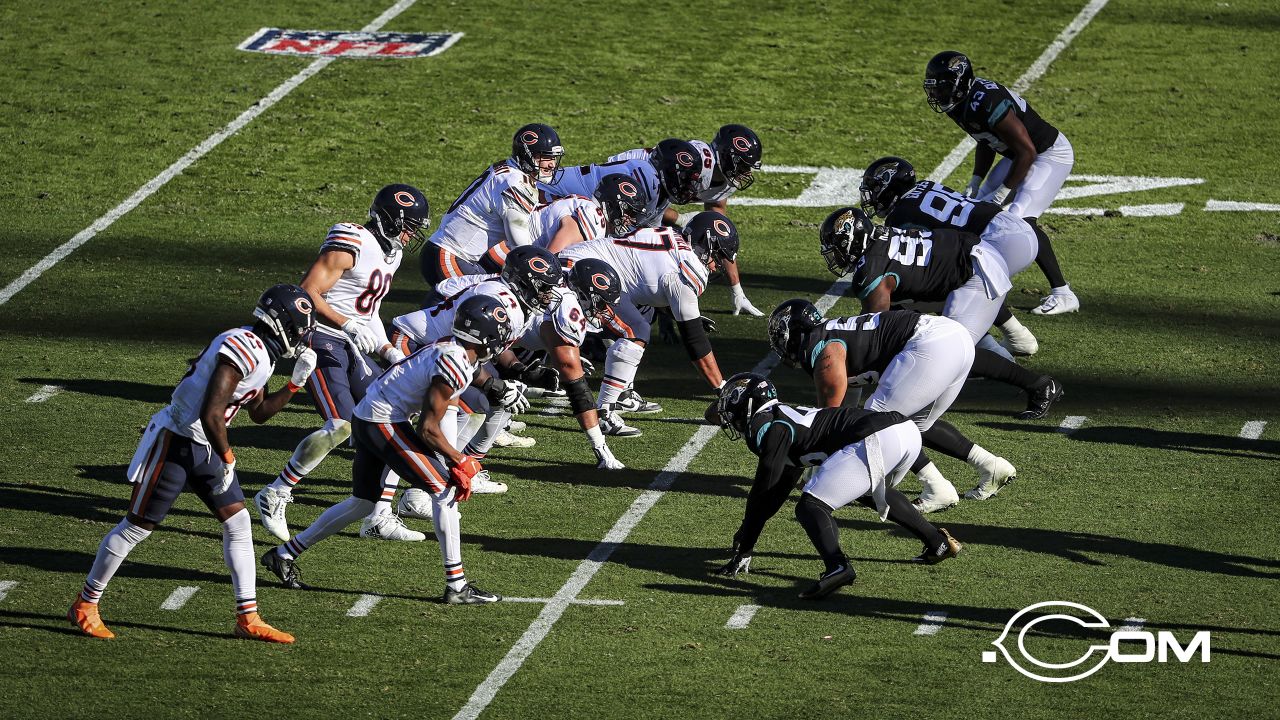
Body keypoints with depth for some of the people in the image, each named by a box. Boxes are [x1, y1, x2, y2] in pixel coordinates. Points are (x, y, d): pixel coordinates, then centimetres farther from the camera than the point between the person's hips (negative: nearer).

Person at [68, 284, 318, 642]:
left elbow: (259, 412, 20)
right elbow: (210, 414, -30)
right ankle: (85, 606, 15)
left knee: (238, 523, 5)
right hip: (175, 442, -9)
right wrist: (227, 459, -18)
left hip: (205, 448, 9)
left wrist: (296, 381, 9)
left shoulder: (261, 353, 6)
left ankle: (248, 619, 10)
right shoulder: (244, 350, -25)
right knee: (137, 526, 1)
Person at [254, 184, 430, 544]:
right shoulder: (352, 245, -17)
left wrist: (390, 352, 12)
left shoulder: (390, 252, 14)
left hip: (351, 349, 9)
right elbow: (307, 294, -22)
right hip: (322, 340, -9)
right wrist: (349, 325, -28)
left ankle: (377, 518, 8)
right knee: (341, 426, -19)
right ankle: (274, 496, -5)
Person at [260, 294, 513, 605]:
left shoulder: (451, 349, 9)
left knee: (363, 503, 21)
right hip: (384, 424, -10)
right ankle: (457, 585, -5)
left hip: (366, 417, 10)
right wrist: (460, 461, -8)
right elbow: (428, 428, -19)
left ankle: (284, 555, 29)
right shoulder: (455, 366, -21)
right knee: (445, 490, -7)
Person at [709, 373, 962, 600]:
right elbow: (777, 494, 39)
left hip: (876, 440, -9)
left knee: (810, 507, -8)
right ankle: (938, 542, 39)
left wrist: (742, 553, 9)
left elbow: (763, 494, 2)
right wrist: (746, 532, 43)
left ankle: (837, 566, -31)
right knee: (872, 494, 38)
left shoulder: (766, 427, 3)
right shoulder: (788, 415, 31)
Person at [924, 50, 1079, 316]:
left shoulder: (987, 104, -32)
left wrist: (1004, 191, -21)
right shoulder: (962, 103, -2)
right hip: (1018, 155, 10)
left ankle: (1062, 294, -17)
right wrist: (976, 181, 6)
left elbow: (1027, 151, -28)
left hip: (1050, 155, -10)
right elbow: (986, 142, 15)